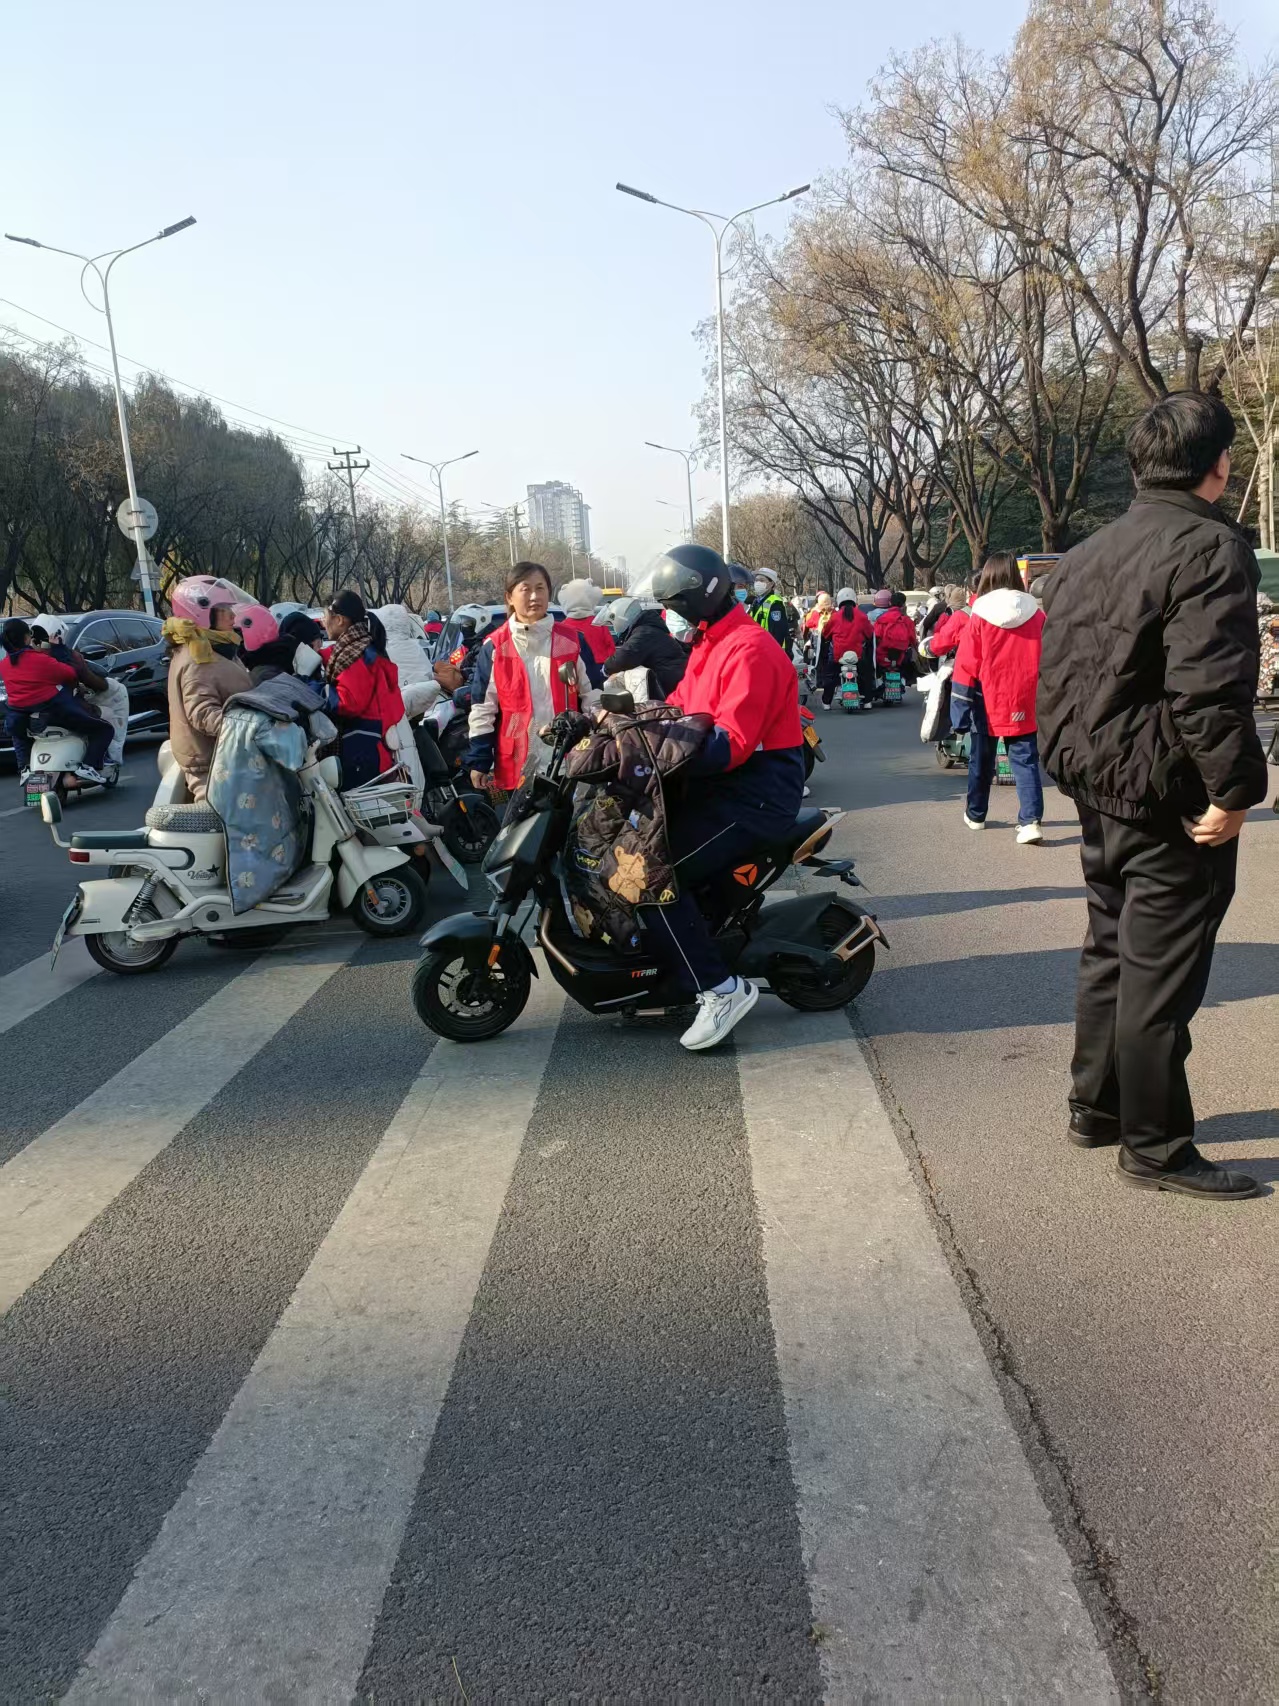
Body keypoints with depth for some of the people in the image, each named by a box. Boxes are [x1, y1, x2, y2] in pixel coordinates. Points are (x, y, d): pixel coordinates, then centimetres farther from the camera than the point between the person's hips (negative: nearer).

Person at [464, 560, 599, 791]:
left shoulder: (572, 641, 3)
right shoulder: (495, 648, 0)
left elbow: (593, 694, 8)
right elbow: (481, 707, 2)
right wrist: (478, 760, -2)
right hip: (516, 766, -1)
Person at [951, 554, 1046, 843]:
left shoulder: (979, 617, -9)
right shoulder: (1036, 615, -2)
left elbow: (966, 665, -7)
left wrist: (961, 706, -2)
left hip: (988, 704, -1)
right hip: (1024, 705, 1)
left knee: (981, 761, 15)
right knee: (1026, 761, 2)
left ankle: (976, 814, 29)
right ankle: (1030, 820, -11)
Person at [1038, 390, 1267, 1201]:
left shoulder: (1084, 556, 13)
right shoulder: (1212, 547, -14)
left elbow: (1054, 678, 16)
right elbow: (1209, 688, -25)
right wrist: (1234, 789, -19)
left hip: (1100, 792, 9)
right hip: (1171, 798, -9)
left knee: (1111, 950, 19)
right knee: (1162, 972, -1)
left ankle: (1095, 1108, 31)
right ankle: (1156, 1147, 10)